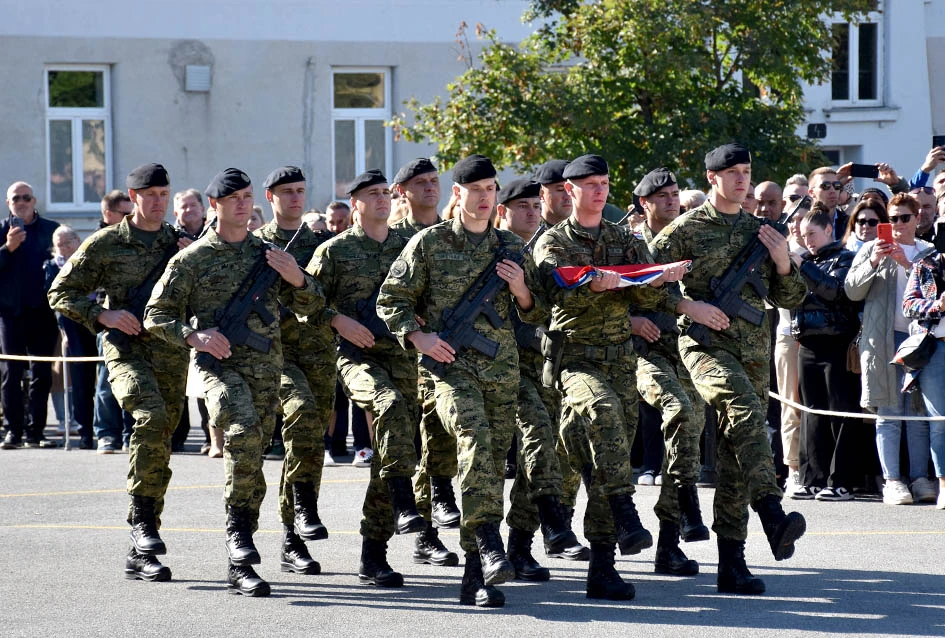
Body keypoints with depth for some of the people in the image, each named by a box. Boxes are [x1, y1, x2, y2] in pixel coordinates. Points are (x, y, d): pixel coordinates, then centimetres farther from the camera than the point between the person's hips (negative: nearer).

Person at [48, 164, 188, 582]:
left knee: (159, 452, 4)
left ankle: (140, 555, 11)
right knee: (151, 417, -32)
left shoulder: (182, 243, 13)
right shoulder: (106, 244, 3)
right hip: (126, 348, -4)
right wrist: (103, 314, -11)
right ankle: (142, 516, -24)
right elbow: (61, 293, 5)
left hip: (171, 355, 4)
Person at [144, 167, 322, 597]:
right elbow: (156, 315, 5)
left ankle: (239, 567, 9)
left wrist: (297, 279, -2)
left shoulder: (268, 254, 14)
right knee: (243, 429, -32)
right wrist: (193, 336, -12)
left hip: (266, 369, 4)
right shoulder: (192, 259, 4)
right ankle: (237, 528, -25)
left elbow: (310, 307, 19)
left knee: (250, 463, 3)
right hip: (219, 364, -4)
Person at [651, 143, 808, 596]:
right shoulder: (687, 229, 2)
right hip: (706, 343, -5)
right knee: (744, 406, -33)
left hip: (754, 349, 5)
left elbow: (789, 299, 19)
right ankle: (773, 516, -45)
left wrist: (783, 263, 1)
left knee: (736, 454, 3)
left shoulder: (759, 231, 17)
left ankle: (732, 565, 5)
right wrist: (694, 309, -13)